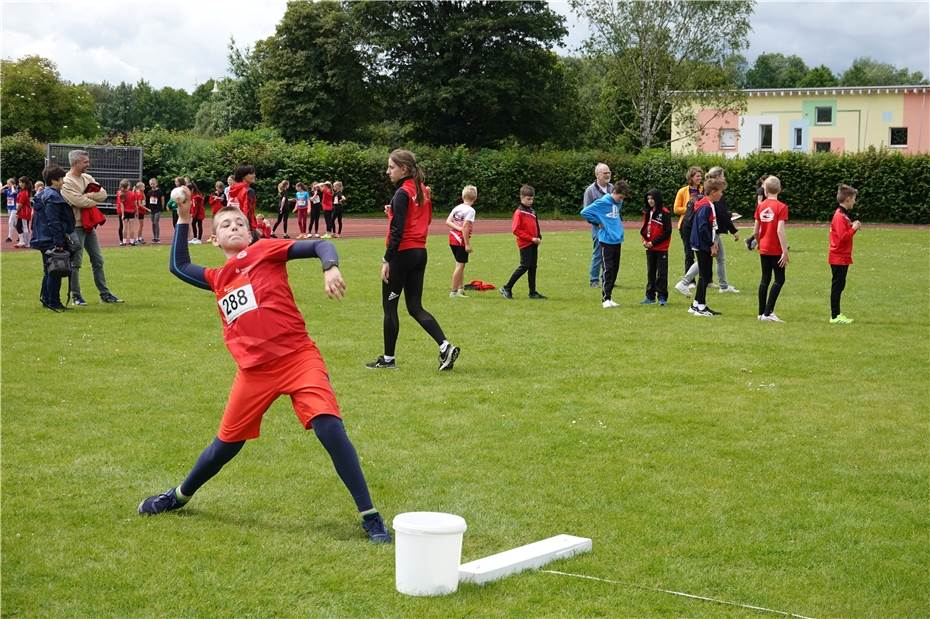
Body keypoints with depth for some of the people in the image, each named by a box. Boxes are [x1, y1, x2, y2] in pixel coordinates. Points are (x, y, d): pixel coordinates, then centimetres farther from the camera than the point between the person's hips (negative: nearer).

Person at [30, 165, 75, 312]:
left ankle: (46, 299, 25)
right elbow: (53, 222, -22)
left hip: (44, 240, 11)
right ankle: (53, 302, -2)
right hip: (51, 241, -11)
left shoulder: (43, 195, 15)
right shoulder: (52, 197, -17)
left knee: (49, 272, 18)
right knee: (54, 272, -5)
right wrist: (59, 243, -22)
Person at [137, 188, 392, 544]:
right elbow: (179, 266, 33)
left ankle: (370, 518, -15)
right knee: (226, 443, 16)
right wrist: (183, 217, 28)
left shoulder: (266, 250, 3)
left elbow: (319, 247, -6)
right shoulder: (217, 279, 18)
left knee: (329, 427, -20)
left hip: (298, 358, -5)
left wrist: (331, 269, -28)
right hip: (254, 371, 5)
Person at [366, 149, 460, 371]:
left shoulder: (402, 193, -14)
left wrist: (387, 260, -16)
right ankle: (445, 346, -3)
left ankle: (388, 359, 11)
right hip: (420, 253, 8)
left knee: (389, 306, 4)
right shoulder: (422, 190, 11)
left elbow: (397, 230, -18)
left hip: (403, 253, -8)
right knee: (415, 307, 11)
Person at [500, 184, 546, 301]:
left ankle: (533, 292, 13)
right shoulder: (519, 212, -10)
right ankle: (507, 288, -1)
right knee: (524, 266, -9)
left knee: (533, 267, 9)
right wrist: (531, 238, -16)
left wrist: (539, 237, 4)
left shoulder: (532, 211, 14)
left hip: (533, 244, 8)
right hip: (525, 244, -8)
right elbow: (516, 230, -16)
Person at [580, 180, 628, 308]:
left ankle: (609, 296, 17)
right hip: (607, 241, -7)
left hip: (617, 241, 7)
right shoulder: (602, 202, -13)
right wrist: (597, 223, -9)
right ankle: (606, 299, -8)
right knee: (608, 270, -9)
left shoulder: (618, 203, 9)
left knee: (615, 270, 9)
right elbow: (585, 212, -14)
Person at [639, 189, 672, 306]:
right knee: (650, 273, 11)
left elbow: (667, 232, -13)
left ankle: (662, 297, 3)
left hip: (661, 249, -6)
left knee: (661, 273, -2)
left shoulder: (665, 213, -10)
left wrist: (653, 242, -14)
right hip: (650, 248, 6)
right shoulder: (647, 212, 10)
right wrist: (644, 240, -2)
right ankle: (650, 296, 18)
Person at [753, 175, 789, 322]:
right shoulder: (781, 207, -11)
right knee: (779, 280, 0)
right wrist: (785, 251, -18)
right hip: (776, 250, -5)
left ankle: (762, 313, 15)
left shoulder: (760, 206, 3)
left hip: (763, 249, 5)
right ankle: (768, 312, -10)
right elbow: (780, 230, -19)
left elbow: (755, 230, 6)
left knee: (765, 279, 13)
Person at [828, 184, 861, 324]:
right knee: (837, 286, -5)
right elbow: (843, 236, -25)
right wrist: (854, 228, -16)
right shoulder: (840, 216, -18)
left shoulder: (843, 214, 14)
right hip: (839, 258, -10)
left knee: (839, 286, 13)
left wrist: (852, 226, 3)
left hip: (842, 257, 10)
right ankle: (835, 316, -2)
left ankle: (837, 314, 20)